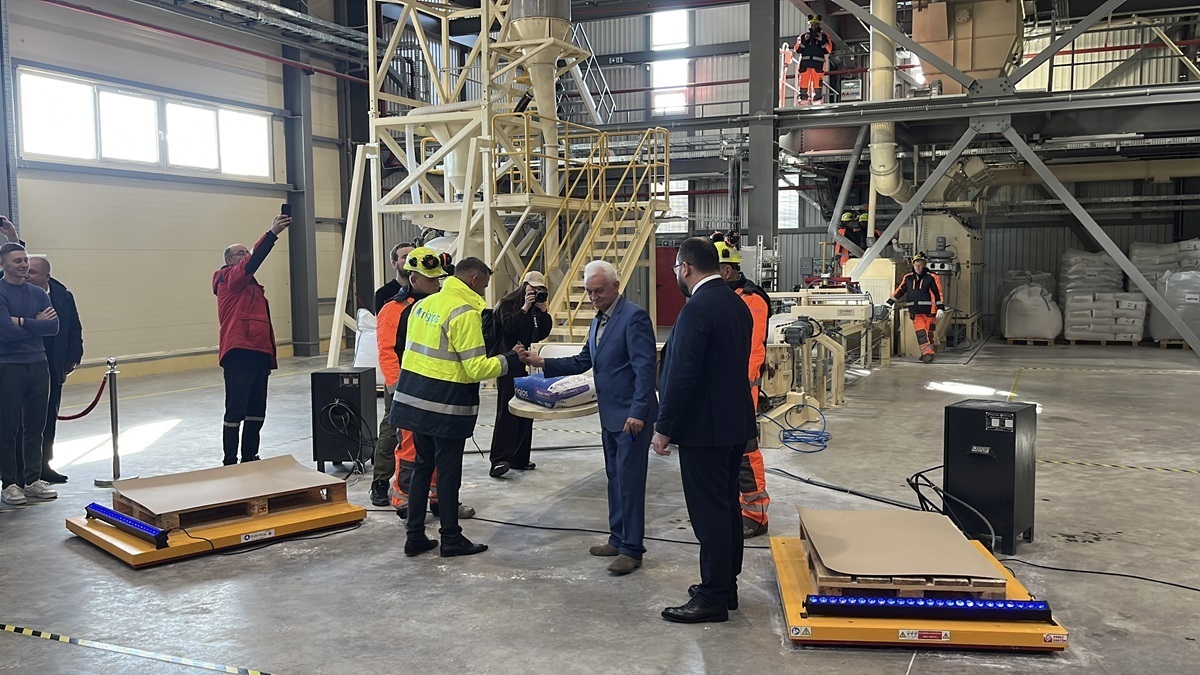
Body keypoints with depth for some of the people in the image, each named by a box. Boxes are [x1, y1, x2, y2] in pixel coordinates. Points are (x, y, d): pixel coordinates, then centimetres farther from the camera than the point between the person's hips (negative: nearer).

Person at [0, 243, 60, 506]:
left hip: (38, 365, 5)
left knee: (35, 425, 9)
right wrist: (36, 324, -7)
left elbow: (54, 326, -3)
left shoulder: (38, 293, 9)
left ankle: (33, 479, 18)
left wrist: (22, 322, -12)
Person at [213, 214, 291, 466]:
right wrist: (272, 233, -26)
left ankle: (250, 459, 20)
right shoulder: (229, 279, 0)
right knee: (236, 412, -6)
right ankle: (230, 463, -1)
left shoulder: (252, 285, 24)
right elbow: (253, 262, -19)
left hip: (259, 353, 9)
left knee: (256, 411, 12)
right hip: (239, 354, -9)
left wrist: (270, 354, 20)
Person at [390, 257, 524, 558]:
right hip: (446, 404, -8)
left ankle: (415, 536, 21)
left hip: (414, 398, 8)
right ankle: (451, 539, 16)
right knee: (448, 471, 4)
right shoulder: (466, 313, -16)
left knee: (422, 466, 16)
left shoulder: (423, 304, 9)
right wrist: (510, 360, -6)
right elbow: (477, 369, -19)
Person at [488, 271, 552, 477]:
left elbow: (543, 334, 5)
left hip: (523, 362, 8)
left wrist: (543, 312, -6)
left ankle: (519, 459, 15)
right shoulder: (507, 303, -5)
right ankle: (499, 459, -16)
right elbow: (509, 325, -21)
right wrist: (525, 308, -20)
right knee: (507, 410, -14)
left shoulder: (536, 307, 14)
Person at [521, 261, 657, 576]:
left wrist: (637, 413, -25)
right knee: (615, 478, 16)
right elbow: (582, 361, 16)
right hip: (611, 415, 9)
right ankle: (618, 539, 28)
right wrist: (543, 363, 4)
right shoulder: (599, 320, 13)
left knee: (629, 481, -4)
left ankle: (632, 549, 5)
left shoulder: (634, 316, -15)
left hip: (632, 416, -9)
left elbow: (645, 367, -21)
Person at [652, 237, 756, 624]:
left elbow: (682, 375, -22)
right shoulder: (737, 304, 9)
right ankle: (726, 586, 29)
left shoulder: (697, 309, -19)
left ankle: (713, 598, 7)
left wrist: (664, 428, -15)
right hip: (736, 423, 10)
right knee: (727, 505, 17)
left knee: (709, 512, -2)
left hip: (705, 428, -10)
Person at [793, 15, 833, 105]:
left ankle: (817, 102, -8)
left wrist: (822, 40, -6)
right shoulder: (803, 36, 19)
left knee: (817, 83, -8)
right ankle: (802, 103, -8)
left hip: (818, 64, -1)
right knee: (803, 83, -7)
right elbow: (797, 50, 7)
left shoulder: (824, 36, 17)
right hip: (805, 63, 1)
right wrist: (804, 41, -4)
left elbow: (828, 50, 5)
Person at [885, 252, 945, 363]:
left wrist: (940, 308, -6)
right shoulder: (908, 278, 9)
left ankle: (928, 352, 10)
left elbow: (938, 293, -1)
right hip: (915, 312, 2)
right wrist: (889, 303, 8)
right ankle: (927, 353, -6)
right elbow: (899, 291, 12)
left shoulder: (931, 278, -1)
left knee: (928, 333, 5)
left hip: (928, 312, -2)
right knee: (921, 333, -6)